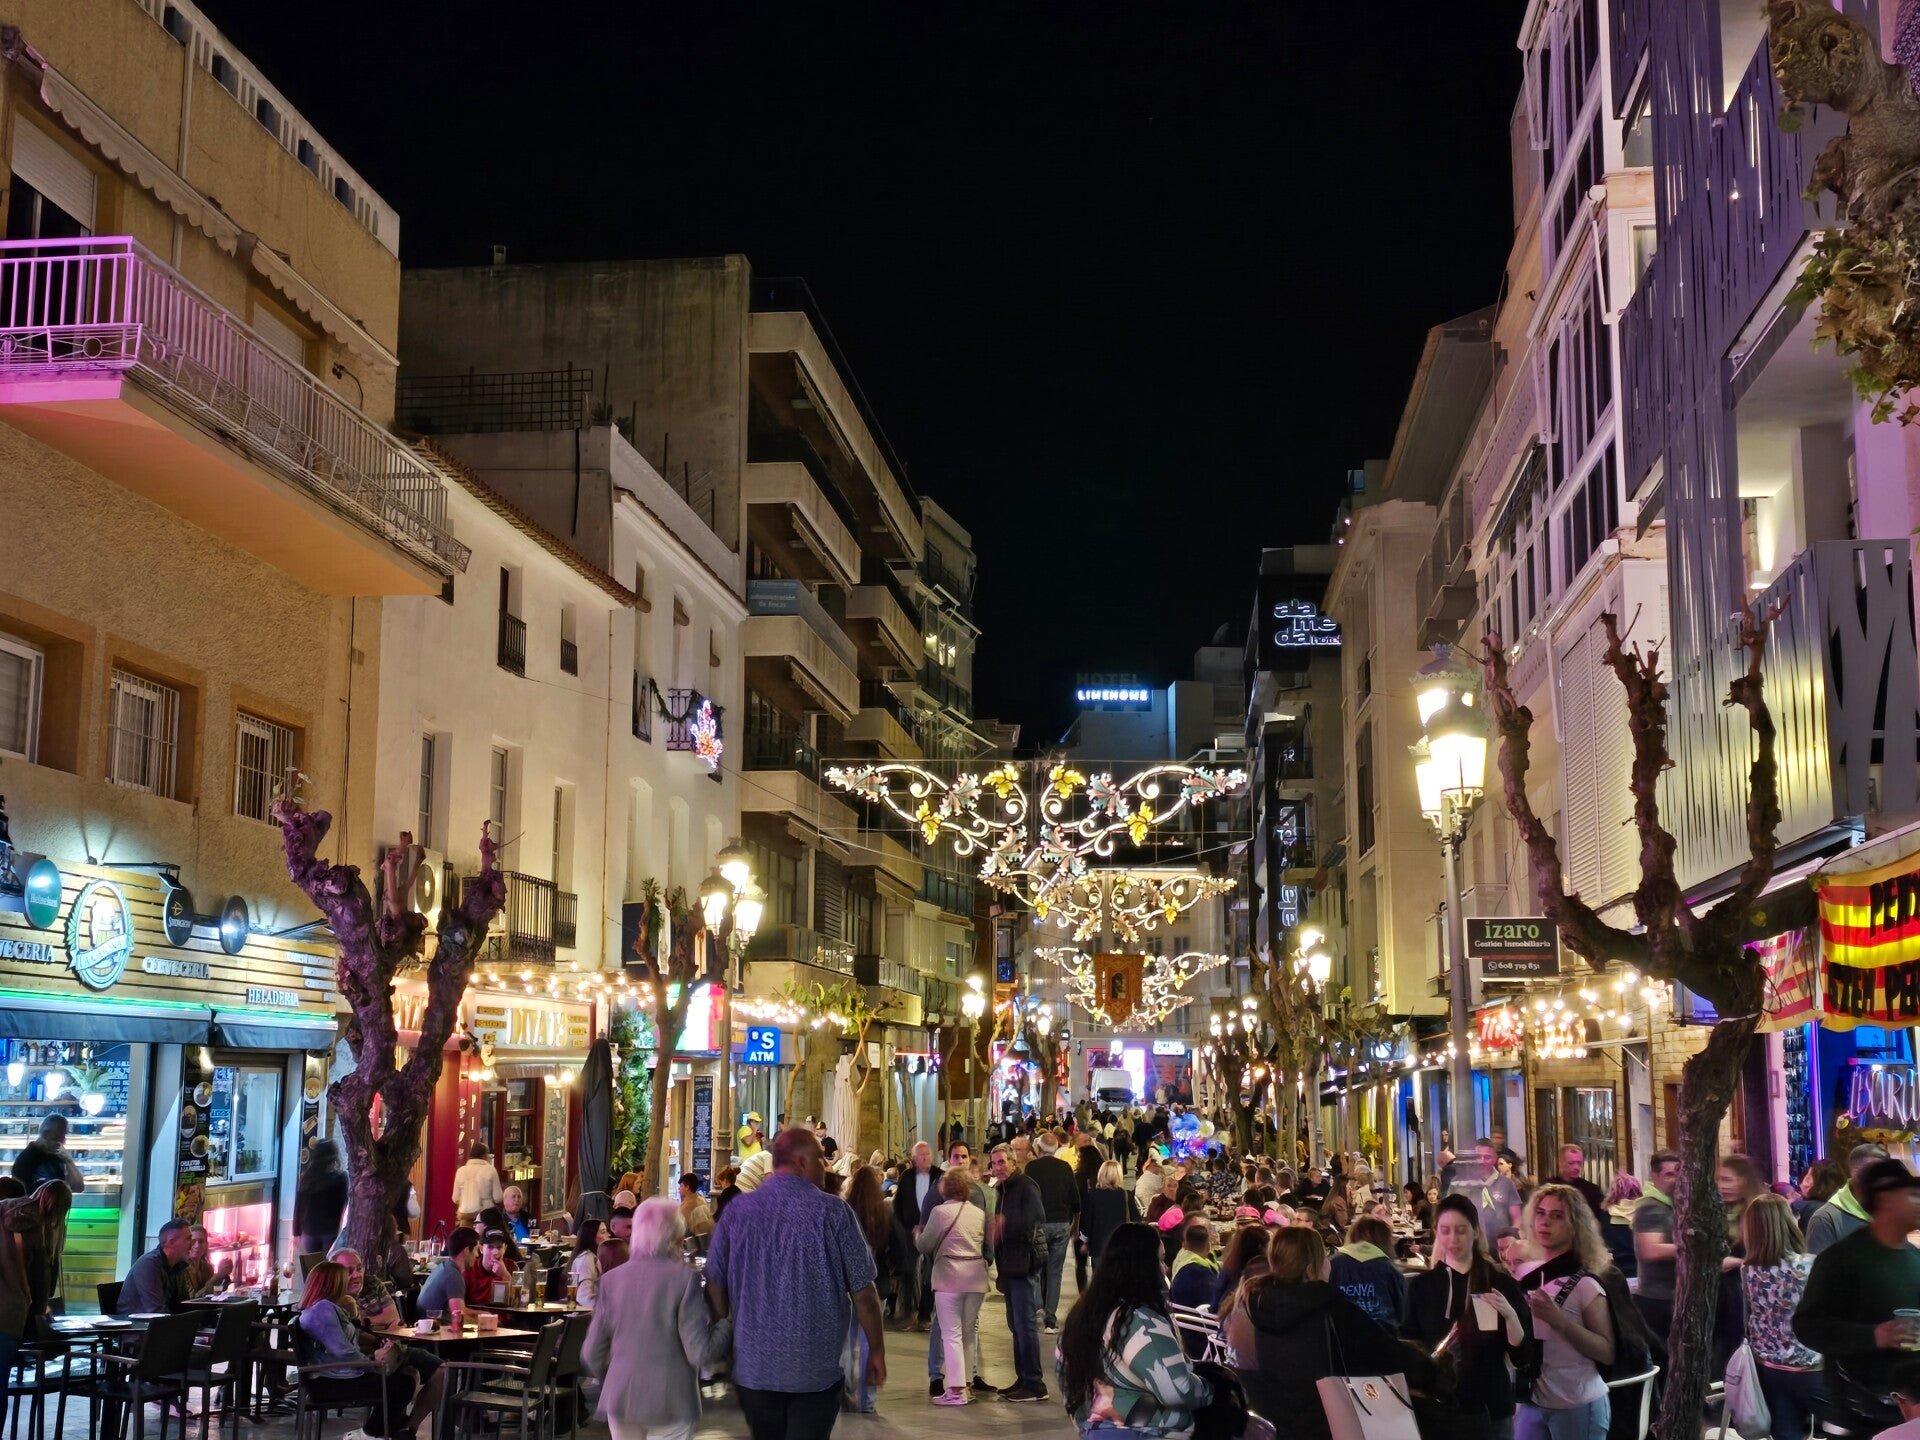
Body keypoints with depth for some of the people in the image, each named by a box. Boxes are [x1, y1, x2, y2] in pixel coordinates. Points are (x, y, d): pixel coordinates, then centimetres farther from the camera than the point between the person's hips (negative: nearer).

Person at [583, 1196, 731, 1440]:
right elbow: (701, 1352, -14)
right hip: (669, 1402, -4)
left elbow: (592, 1356, 6)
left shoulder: (611, 1279, 2)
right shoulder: (684, 1278, -10)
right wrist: (727, 1324, 4)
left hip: (620, 1399, 4)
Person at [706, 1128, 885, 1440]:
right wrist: (877, 1350, 4)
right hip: (817, 1368, -3)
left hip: (754, 1367, 3)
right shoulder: (832, 1212, -10)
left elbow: (715, 1285, 4)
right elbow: (863, 1291, -8)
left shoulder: (737, 1210, -1)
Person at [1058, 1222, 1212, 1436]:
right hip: (1140, 1433, -8)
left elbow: (1062, 1363, 18)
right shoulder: (1142, 1322, -23)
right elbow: (1178, 1391, -28)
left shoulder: (1086, 1310, 4)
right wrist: (1211, 1390, -9)